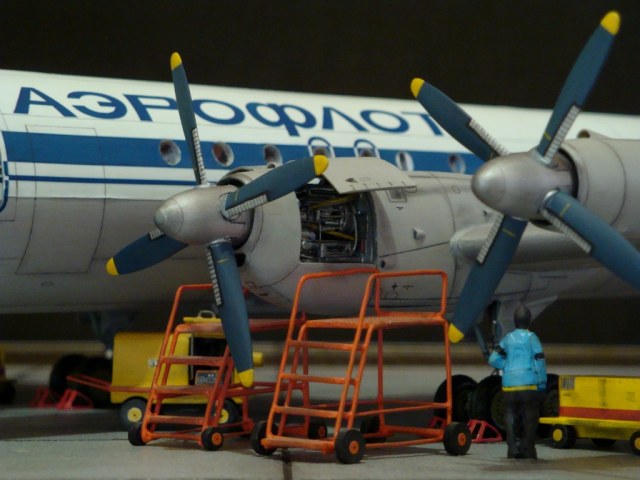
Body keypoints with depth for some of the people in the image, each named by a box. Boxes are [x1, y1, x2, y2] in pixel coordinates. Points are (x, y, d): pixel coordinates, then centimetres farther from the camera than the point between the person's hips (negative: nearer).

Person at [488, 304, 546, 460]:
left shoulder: (507, 338, 9)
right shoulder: (531, 337, -1)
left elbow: (493, 360, 7)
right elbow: (539, 362, -6)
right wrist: (542, 384, -3)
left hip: (509, 384, 3)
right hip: (529, 384, -3)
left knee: (511, 416, 9)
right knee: (530, 417, 4)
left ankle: (513, 448, 1)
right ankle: (528, 449, 2)